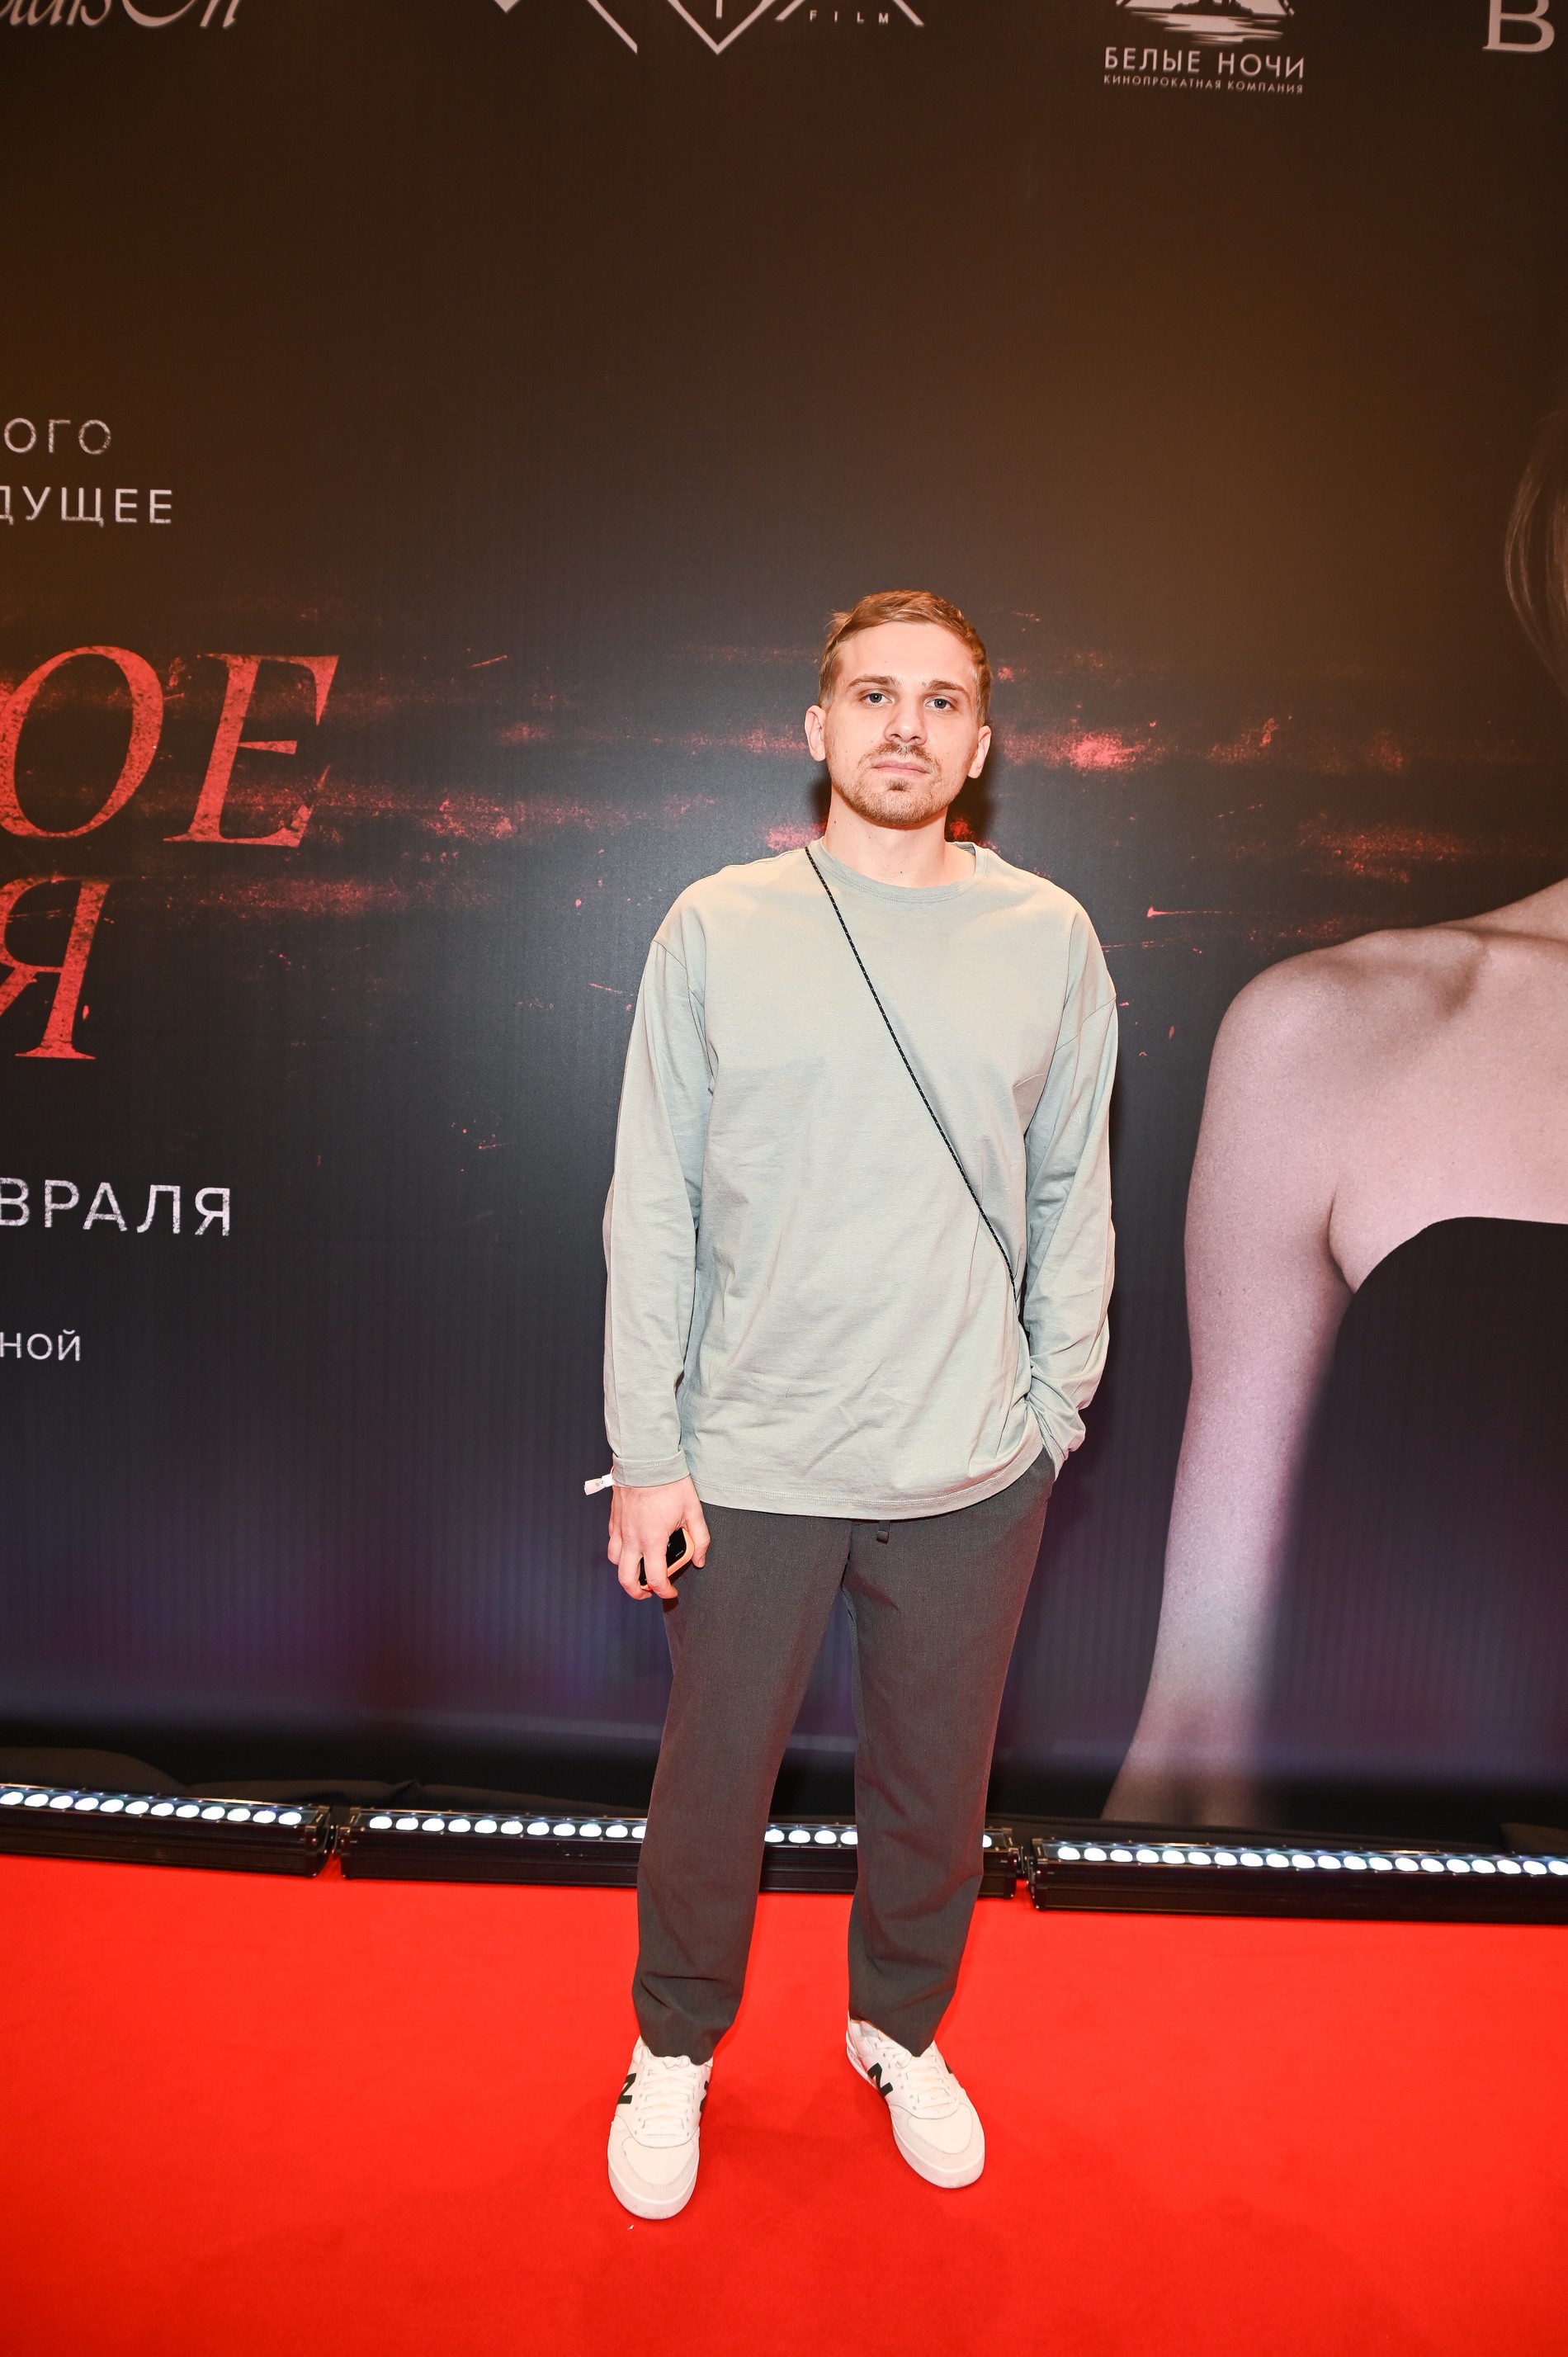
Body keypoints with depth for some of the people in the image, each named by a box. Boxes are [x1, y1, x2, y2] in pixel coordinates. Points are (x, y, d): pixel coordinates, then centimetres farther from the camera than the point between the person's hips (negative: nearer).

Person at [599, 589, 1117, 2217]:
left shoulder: (1049, 939, 1)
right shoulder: (717, 928, -3)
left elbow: (1072, 1202, 6)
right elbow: (652, 1208, -3)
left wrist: (1053, 1414, 3)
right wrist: (646, 1450, -5)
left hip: (971, 1469, 2)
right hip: (750, 1457, -1)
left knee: (936, 1785, 18)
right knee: (712, 1778, 15)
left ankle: (900, 2031, 47)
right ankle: (676, 2046, 43)